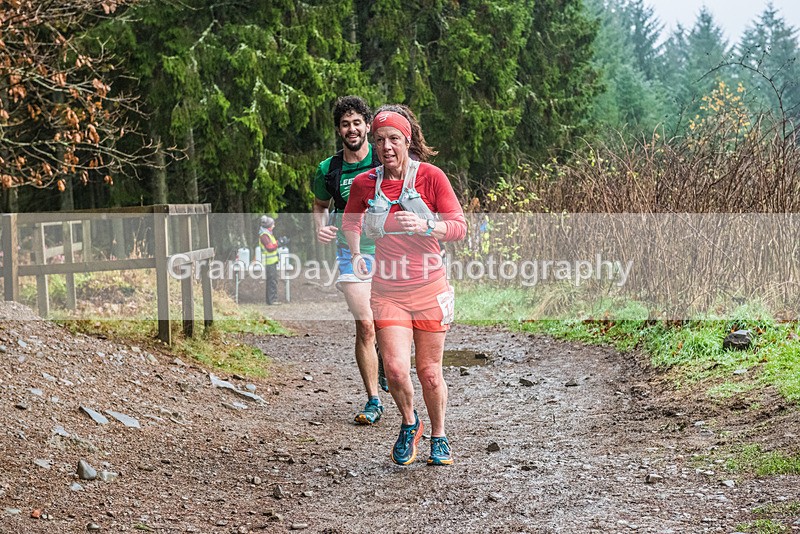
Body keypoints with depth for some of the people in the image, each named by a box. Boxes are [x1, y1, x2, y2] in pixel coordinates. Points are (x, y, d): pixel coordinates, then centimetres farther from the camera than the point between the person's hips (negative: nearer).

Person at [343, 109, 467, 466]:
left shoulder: (431, 177, -6)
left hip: (429, 289, -1)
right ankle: (409, 424, 19)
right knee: (395, 368, -12)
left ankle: (438, 437, 30)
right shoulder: (364, 184, 1)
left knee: (429, 372, 6)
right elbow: (350, 222, 21)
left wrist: (425, 226, -24)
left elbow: (459, 227, -8)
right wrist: (356, 253, 8)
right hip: (387, 291, 1)